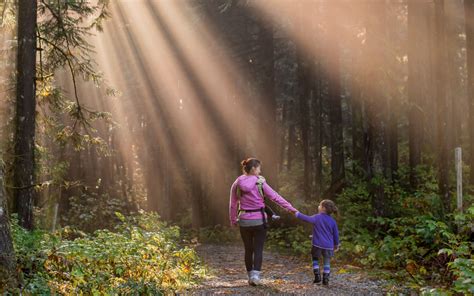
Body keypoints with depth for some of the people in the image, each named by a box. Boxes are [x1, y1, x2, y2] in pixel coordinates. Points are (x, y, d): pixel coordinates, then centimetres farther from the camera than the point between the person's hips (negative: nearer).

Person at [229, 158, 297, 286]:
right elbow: (275, 197, -8)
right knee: (258, 250, 3)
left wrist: (233, 220, 16)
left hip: (244, 221, 3)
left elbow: (233, 204, 6)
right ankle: (255, 275, -11)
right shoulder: (260, 183, -7)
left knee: (248, 250, 14)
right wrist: (290, 208, -4)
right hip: (259, 220, -3)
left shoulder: (237, 184, 1)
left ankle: (250, 276, 20)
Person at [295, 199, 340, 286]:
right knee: (326, 262, 14)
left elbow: (306, 218, -14)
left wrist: (297, 214, 0)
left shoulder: (317, 218, -8)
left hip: (317, 245, -2)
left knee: (315, 260, 16)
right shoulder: (332, 221, 3)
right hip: (328, 246, 2)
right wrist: (336, 245, 22)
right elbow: (336, 234, 9)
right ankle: (325, 279, 9)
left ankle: (317, 277, 6)